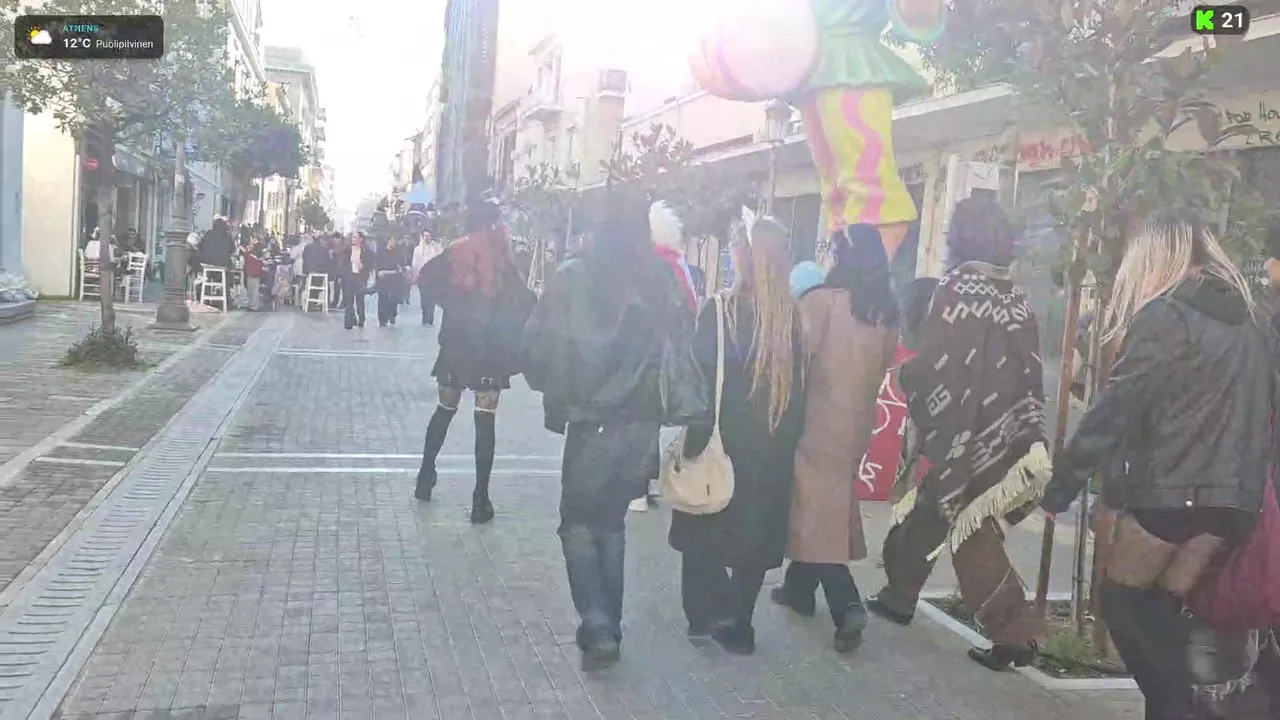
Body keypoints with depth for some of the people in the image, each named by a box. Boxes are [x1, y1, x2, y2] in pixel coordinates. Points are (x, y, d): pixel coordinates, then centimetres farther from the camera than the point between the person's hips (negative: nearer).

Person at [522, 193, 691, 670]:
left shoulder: (575, 276, -9)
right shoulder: (665, 282, -1)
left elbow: (538, 345, -9)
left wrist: (553, 392, 6)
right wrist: (659, 400, 12)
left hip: (592, 421, -3)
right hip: (643, 423, 3)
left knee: (578, 522, 12)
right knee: (611, 523, 18)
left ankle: (597, 627, -1)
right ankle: (608, 630, 22)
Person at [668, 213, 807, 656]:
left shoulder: (720, 310, -15)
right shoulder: (794, 318, -3)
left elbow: (702, 382, -14)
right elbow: (799, 390, 2)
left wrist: (693, 444, -6)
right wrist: (787, 442, 11)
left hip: (723, 444, -3)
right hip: (775, 450, 4)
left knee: (704, 526, 17)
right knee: (756, 535, 15)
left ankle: (709, 611, 11)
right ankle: (738, 625, 23)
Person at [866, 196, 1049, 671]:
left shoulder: (958, 289, -14)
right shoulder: (1016, 297, 6)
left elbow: (934, 364, -18)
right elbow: (1028, 370, 6)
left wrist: (905, 375, 2)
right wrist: (1020, 432, 12)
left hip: (958, 431, -7)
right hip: (1006, 434, 7)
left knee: (968, 530, 6)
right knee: (928, 512, 18)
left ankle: (1014, 631, 12)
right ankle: (900, 595, 25)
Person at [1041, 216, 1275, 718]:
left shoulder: (1163, 316, -8)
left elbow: (1116, 408, -12)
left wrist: (1061, 484, -7)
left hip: (1173, 491, -6)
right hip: (1235, 498, 6)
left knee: (1120, 600, 10)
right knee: (1160, 609, 14)